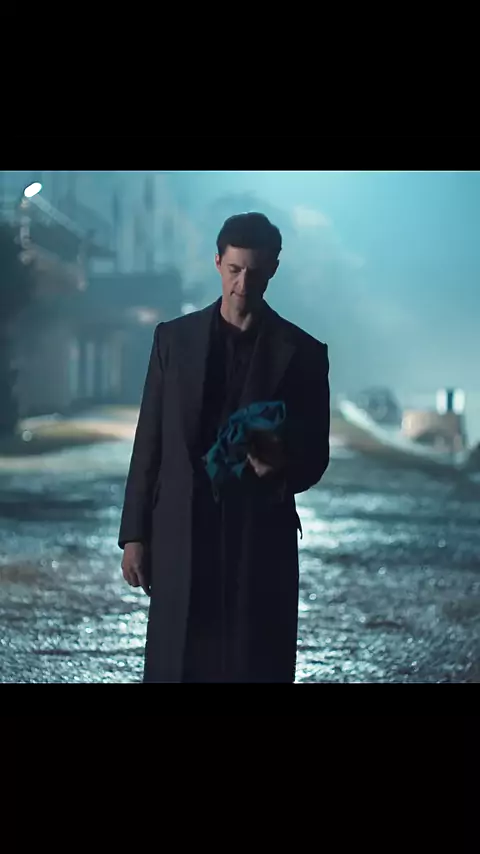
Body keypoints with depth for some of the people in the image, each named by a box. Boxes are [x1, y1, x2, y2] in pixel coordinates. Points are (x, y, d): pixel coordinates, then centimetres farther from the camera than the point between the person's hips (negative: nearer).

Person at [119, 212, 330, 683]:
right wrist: (134, 534, 4)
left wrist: (280, 466, -19)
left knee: (257, 667, 0)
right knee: (174, 666, 0)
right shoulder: (174, 338, 7)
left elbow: (315, 458, 4)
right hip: (180, 536, 1)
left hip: (262, 539, -1)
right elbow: (150, 442, 8)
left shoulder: (302, 353, 2)